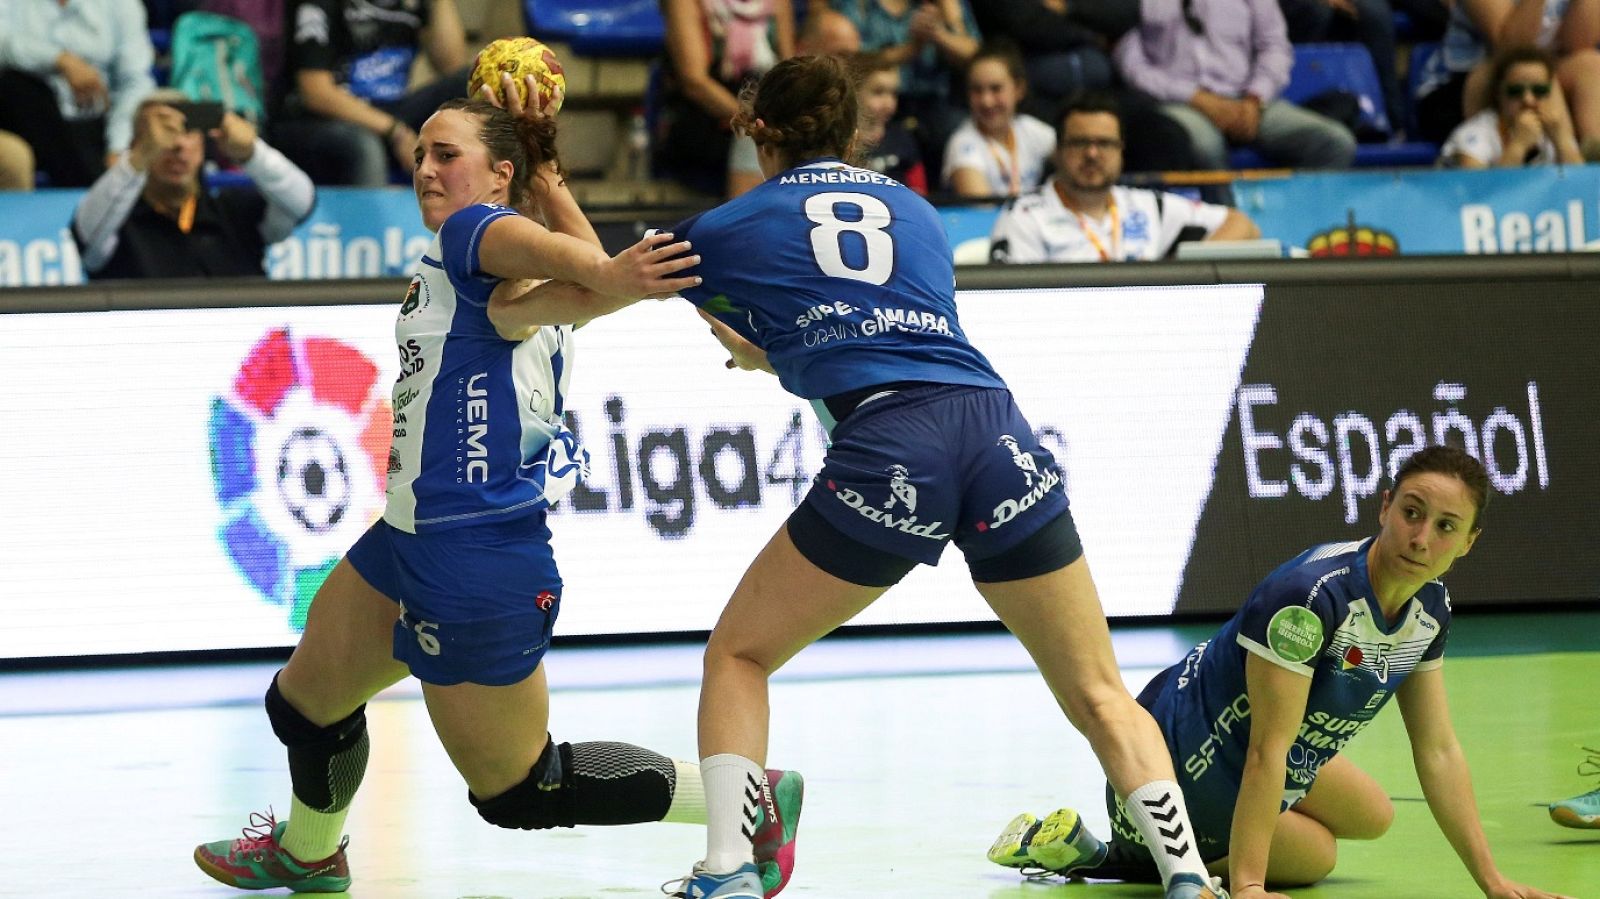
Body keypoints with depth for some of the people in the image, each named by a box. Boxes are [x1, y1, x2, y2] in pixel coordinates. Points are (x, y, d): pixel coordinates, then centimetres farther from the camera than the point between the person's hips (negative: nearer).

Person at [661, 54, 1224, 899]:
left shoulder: (733, 226, 16)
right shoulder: (915, 212, 27)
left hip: (885, 451, -3)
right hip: (999, 431, 3)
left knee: (738, 654, 16)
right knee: (1099, 696, 10)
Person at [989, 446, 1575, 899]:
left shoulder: (1430, 608, -6)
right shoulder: (1311, 594, -33)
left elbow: (1438, 753, 1)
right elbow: (1268, 751, -34)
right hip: (1179, 769, -10)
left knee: (1371, 816, 25)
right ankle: (1086, 850, 1)